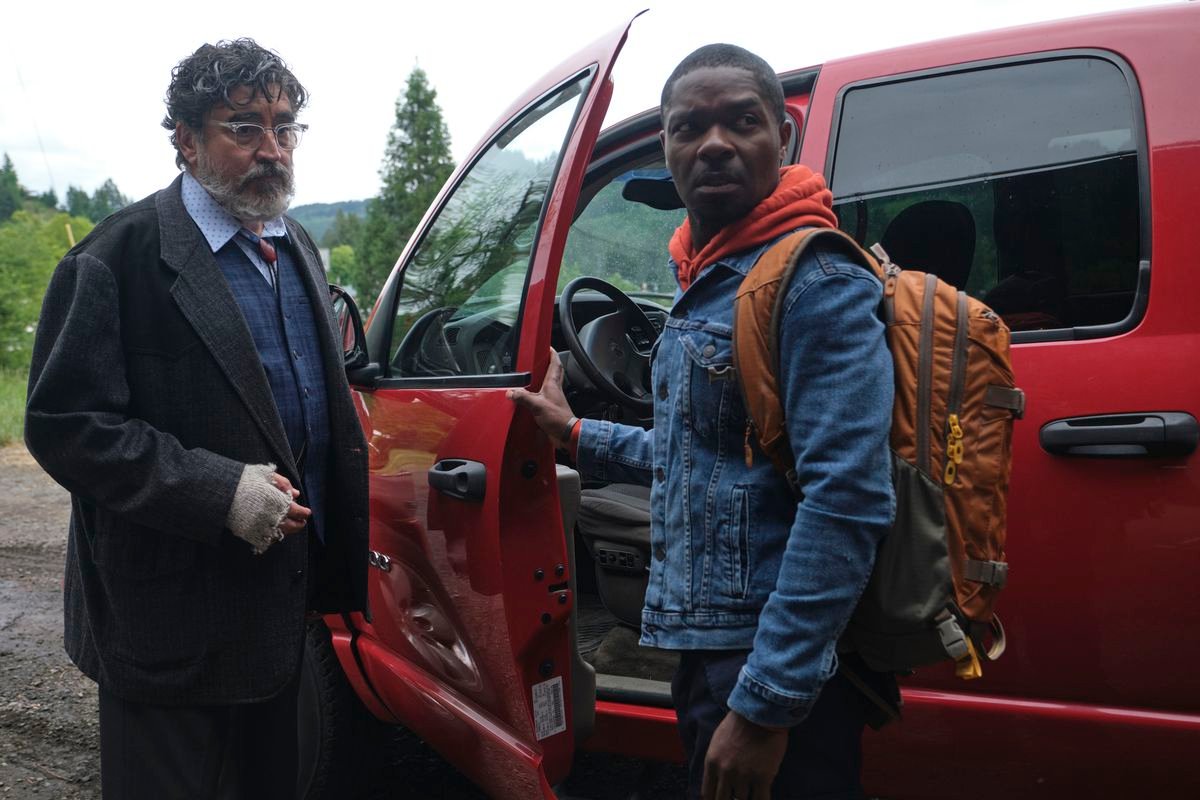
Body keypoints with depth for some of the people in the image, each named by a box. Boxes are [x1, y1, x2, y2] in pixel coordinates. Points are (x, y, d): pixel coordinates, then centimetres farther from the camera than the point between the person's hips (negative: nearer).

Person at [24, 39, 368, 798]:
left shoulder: (298, 248, 9)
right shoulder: (121, 259, -14)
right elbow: (62, 424, -17)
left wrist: (337, 555, 10)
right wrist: (218, 491, -25)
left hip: (282, 605, 7)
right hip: (174, 629, -7)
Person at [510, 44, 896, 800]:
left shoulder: (817, 282, -16)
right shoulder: (704, 283, 12)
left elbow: (846, 503, -24)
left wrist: (764, 704, -24)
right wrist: (579, 436, 28)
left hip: (779, 674, -9)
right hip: (708, 652, 9)